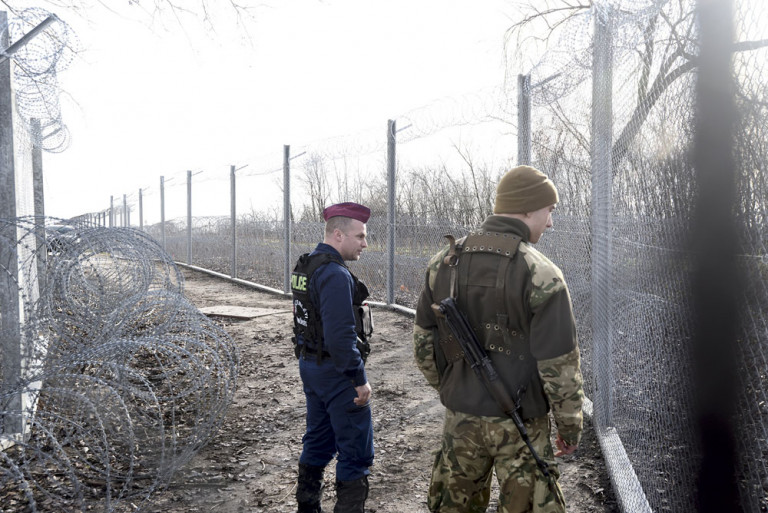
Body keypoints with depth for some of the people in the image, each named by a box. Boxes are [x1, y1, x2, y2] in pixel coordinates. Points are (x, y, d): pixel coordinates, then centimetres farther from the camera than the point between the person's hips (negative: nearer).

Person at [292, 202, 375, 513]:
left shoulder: (304, 268, 9)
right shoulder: (335, 274, -22)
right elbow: (340, 335, -26)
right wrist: (360, 379, -20)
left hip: (309, 365, 10)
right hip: (336, 371, -10)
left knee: (318, 442, 21)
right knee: (356, 452, 1)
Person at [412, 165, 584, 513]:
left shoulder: (443, 263, -1)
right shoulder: (541, 275, -16)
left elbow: (423, 340, 6)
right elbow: (559, 363, -15)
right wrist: (570, 425, -2)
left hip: (460, 419, 5)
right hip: (519, 425, -5)